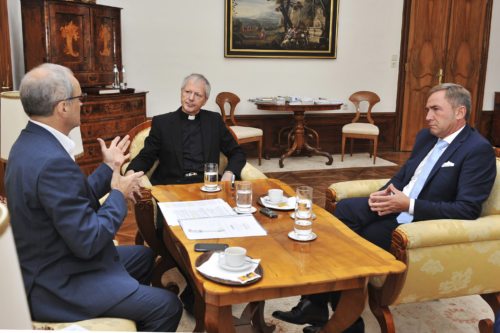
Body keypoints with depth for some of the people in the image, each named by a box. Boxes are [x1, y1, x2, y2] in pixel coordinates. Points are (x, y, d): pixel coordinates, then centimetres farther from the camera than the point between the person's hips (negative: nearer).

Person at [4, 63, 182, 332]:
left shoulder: (30, 143, 2)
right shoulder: (52, 161, -31)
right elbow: (87, 242, -27)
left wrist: (109, 167, 11)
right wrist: (119, 194, -13)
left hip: (53, 263, 11)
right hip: (60, 286, -10)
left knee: (144, 256, 25)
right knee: (168, 306, -6)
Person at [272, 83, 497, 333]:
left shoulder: (479, 150, -11)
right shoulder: (426, 136, 13)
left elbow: (467, 210, -18)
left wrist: (409, 205, -24)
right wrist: (385, 193, -4)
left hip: (422, 223, -7)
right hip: (397, 205, 8)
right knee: (343, 210, -17)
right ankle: (316, 302, -14)